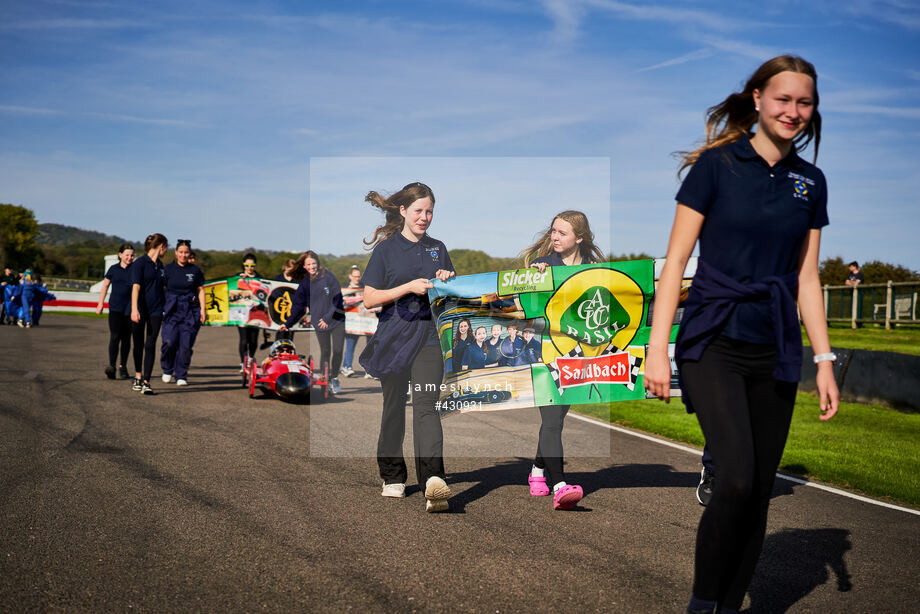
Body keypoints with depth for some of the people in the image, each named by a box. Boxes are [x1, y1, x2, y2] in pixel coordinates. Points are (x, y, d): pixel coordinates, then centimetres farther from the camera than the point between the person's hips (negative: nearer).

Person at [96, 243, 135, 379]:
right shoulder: (113, 269, 6)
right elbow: (105, 286, 16)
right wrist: (100, 304, 14)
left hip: (130, 308, 0)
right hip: (115, 308, 0)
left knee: (126, 338, 6)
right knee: (115, 336, -11)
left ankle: (122, 366, 17)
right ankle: (111, 366, -15)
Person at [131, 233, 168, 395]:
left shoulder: (160, 265, 13)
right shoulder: (140, 263, -7)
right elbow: (135, 287, -16)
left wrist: (166, 308, 20)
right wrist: (134, 310, -26)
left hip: (155, 310, 4)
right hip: (140, 310, -4)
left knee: (150, 345, -7)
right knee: (138, 345, 10)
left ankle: (146, 382, -11)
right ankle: (138, 376, 31)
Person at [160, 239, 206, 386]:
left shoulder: (195, 270, 9)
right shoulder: (167, 269, 6)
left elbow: (201, 290, 13)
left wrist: (202, 309, 5)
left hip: (190, 312, 1)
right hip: (172, 311, -1)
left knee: (185, 345, -4)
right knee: (169, 342, -14)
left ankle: (181, 376, 8)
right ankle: (167, 370, 11)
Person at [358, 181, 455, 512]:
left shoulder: (438, 249, 14)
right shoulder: (386, 248, 3)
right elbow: (369, 299, -2)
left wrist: (448, 283, -2)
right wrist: (409, 287, -13)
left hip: (428, 337, 1)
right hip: (393, 336, -1)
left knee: (425, 406, -14)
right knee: (394, 407, 9)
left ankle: (433, 480, -25)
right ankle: (393, 477, 26)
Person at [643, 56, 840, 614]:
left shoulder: (810, 182, 11)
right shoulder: (717, 164, -2)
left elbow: (807, 278, 14)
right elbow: (676, 259, -4)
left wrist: (825, 361, 9)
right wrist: (658, 349, -10)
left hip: (776, 352, 5)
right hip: (715, 343, -5)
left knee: (759, 495, 5)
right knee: (738, 480, -19)